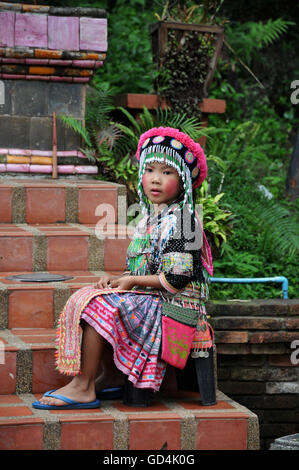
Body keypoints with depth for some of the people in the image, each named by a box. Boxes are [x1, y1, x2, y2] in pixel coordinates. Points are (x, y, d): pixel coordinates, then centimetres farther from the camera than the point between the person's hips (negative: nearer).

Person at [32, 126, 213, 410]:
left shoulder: (181, 220, -14)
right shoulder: (149, 219, 15)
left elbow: (177, 278, -21)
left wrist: (132, 281, -11)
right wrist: (117, 280, 2)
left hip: (172, 306, -10)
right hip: (150, 301, 10)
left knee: (97, 304, -20)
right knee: (85, 297, 6)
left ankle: (83, 389, -17)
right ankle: (106, 376, -2)